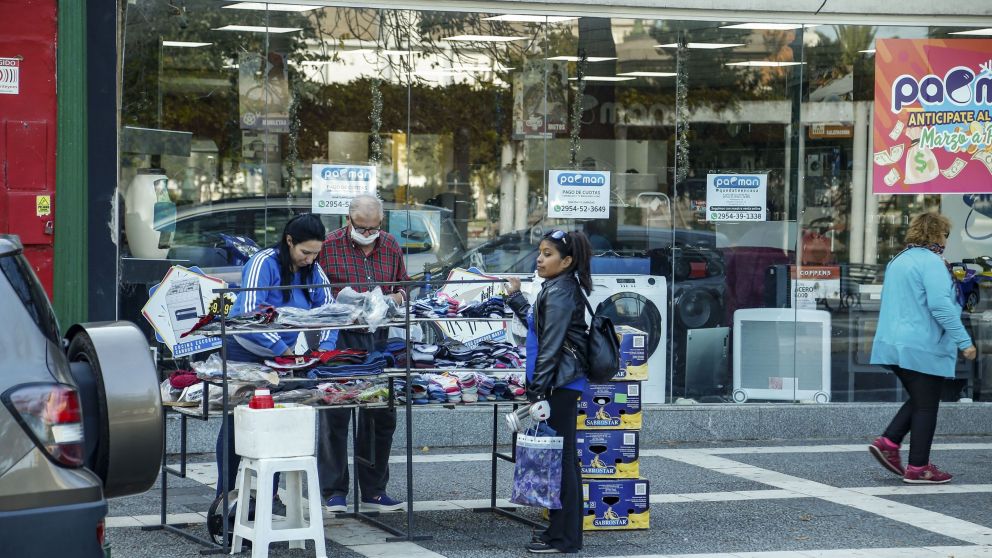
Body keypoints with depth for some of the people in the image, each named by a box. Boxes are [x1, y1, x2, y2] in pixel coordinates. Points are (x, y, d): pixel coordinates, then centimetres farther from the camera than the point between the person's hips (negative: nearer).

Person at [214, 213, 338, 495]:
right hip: (246, 352, -5)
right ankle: (225, 494, 8)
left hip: (284, 355, 5)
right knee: (237, 423, 1)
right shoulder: (264, 263, -20)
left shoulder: (314, 271, -1)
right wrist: (283, 349, -33)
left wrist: (325, 347, -18)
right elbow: (249, 314, -29)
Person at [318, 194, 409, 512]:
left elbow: (404, 285, 19)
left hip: (379, 338, 5)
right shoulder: (328, 246, -3)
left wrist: (396, 297, -3)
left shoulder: (390, 246, 11)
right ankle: (335, 492, 6)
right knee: (335, 417, -3)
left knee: (382, 416, 8)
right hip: (340, 339, -4)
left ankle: (374, 491, 19)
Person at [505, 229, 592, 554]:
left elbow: (551, 345, -18)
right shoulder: (555, 290, 16)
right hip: (561, 385, 10)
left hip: (559, 384, -10)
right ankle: (563, 531, 20)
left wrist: (539, 389, -18)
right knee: (561, 458, 14)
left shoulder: (559, 293, -14)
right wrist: (515, 298, 32)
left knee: (559, 458, -6)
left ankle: (563, 538, -3)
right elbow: (536, 326, 29)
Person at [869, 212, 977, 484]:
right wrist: (964, 341, -21)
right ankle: (918, 467, 2)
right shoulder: (931, 262, -14)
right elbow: (941, 305, -23)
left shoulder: (898, 260, 15)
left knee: (919, 401, 19)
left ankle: (888, 442, 7)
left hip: (894, 345, 9)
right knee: (926, 407, 0)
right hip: (923, 348, -9)